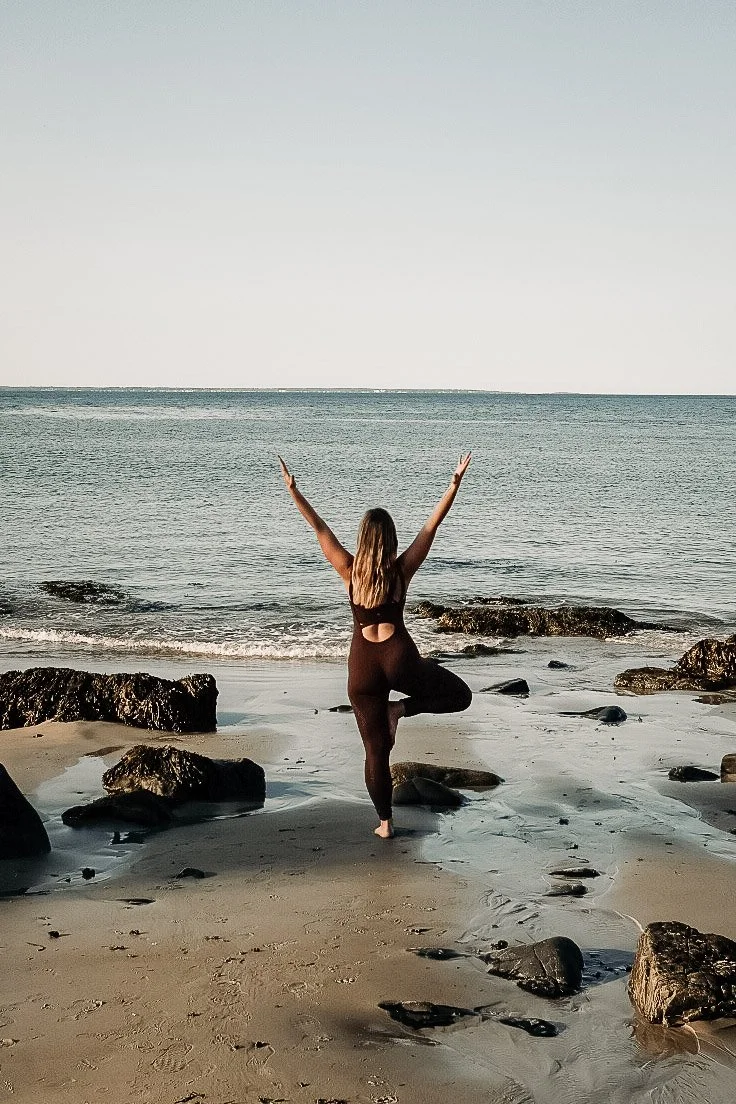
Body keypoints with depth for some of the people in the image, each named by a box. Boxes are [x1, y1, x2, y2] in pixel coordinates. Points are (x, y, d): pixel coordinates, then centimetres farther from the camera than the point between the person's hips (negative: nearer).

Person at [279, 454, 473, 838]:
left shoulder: (350, 571, -4)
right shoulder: (402, 570, -7)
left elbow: (319, 527, -1)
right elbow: (433, 524, -5)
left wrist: (292, 490, 4)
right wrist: (455, 482, -3)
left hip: (363, 665, 2)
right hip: (400, 660, -2)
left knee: (375, 750, 12)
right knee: (459, 694, 18)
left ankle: (385, 822, 14)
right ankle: (401, 708, -4)